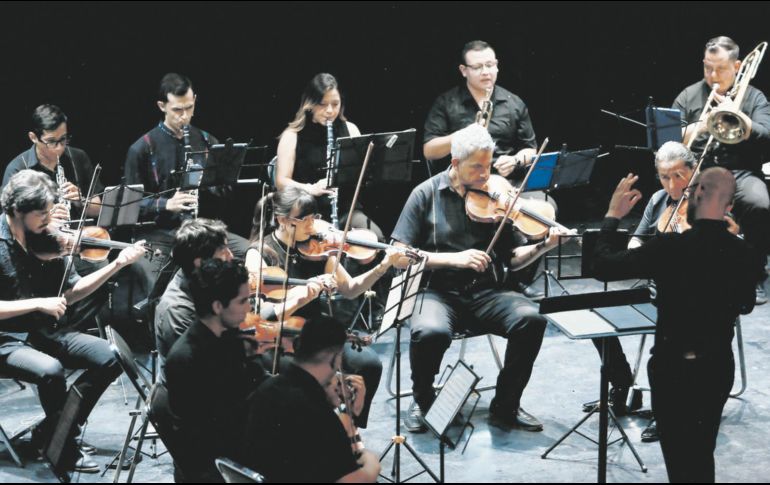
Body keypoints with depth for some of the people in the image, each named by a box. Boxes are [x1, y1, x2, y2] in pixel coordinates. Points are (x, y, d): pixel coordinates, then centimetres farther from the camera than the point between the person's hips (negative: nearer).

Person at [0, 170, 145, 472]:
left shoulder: (46, 239, 2)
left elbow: (70, 293, 5)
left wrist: (118, 263, -3)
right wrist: (38, 303, -24)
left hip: (43, 333, 7)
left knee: (111, 358, -5)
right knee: (50, 370, -33)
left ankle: (50, 433, 7)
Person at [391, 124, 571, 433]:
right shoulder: (427, 194, 1)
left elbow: (511, 259, 9)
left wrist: (542, 247, -11)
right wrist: (454, 258, -16)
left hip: (483, 293, 3)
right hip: (437, 291, -3)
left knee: (531, 318, -26)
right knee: (430, 332, -36)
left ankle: (506, 405, -5)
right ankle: (422, 400, -3)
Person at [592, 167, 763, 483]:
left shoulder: (670, 247, -22)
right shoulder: (746, 255, -7)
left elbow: (603, 265, -15)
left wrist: (612, 216, -1)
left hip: (673, 367, -4)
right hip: (719, 367, 4)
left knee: (680, 460, 5)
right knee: (702, 456, 21)